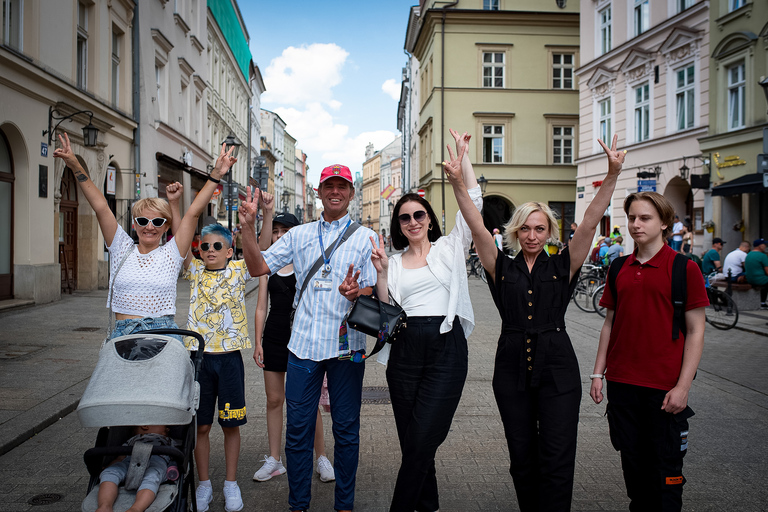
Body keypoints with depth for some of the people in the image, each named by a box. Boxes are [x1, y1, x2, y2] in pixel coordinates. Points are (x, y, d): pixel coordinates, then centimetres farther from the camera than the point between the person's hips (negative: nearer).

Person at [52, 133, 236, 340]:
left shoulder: (170, 254, 6)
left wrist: (215, 175, -4)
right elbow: (100, 207, 4)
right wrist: (75, 166, 1)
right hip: (122, 335, 1)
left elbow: (194, 212, 0)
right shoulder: (122, 250, 9)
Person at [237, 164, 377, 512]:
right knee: (298, 429, 7)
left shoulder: (365, 237, 5)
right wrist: (249, 225, -6)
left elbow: (376, 292, 1)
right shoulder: (299, 235, 12)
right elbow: (259, 266, 6)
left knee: (346, 430, 8)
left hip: (346, 345, -2)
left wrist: (356, 292, -21)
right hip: (304, 343, 2)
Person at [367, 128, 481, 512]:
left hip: (446, 349, -3)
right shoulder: (394, 261, 14)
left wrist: (463, 154, 1)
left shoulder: (449, 247, 8)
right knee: (412, 444, 9)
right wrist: (381, 273, -7)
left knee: (421, 442, -9)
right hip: (405, 350, 3)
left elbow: (474, 202, 1)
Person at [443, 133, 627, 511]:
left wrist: (612, 175, -16)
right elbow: (477, 226, -6)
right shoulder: (502, 268, 4)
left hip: (557, 369, -1)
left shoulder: (562, 266, 3)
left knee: (557, 458, -3)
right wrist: (458, 183, -17)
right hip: (512, 368, 1)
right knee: (522, 458, 11)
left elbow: (590, 222, -6)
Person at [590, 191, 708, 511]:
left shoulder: (684, 268, -6)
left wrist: (683, 386, -12)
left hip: (664, 386, -4)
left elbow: (695, 332, -6)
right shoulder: (620, 269, 8)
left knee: (665, 467, 6)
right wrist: (598, 373, 8)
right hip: (622, 382, 4)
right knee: (632, 460, 14)